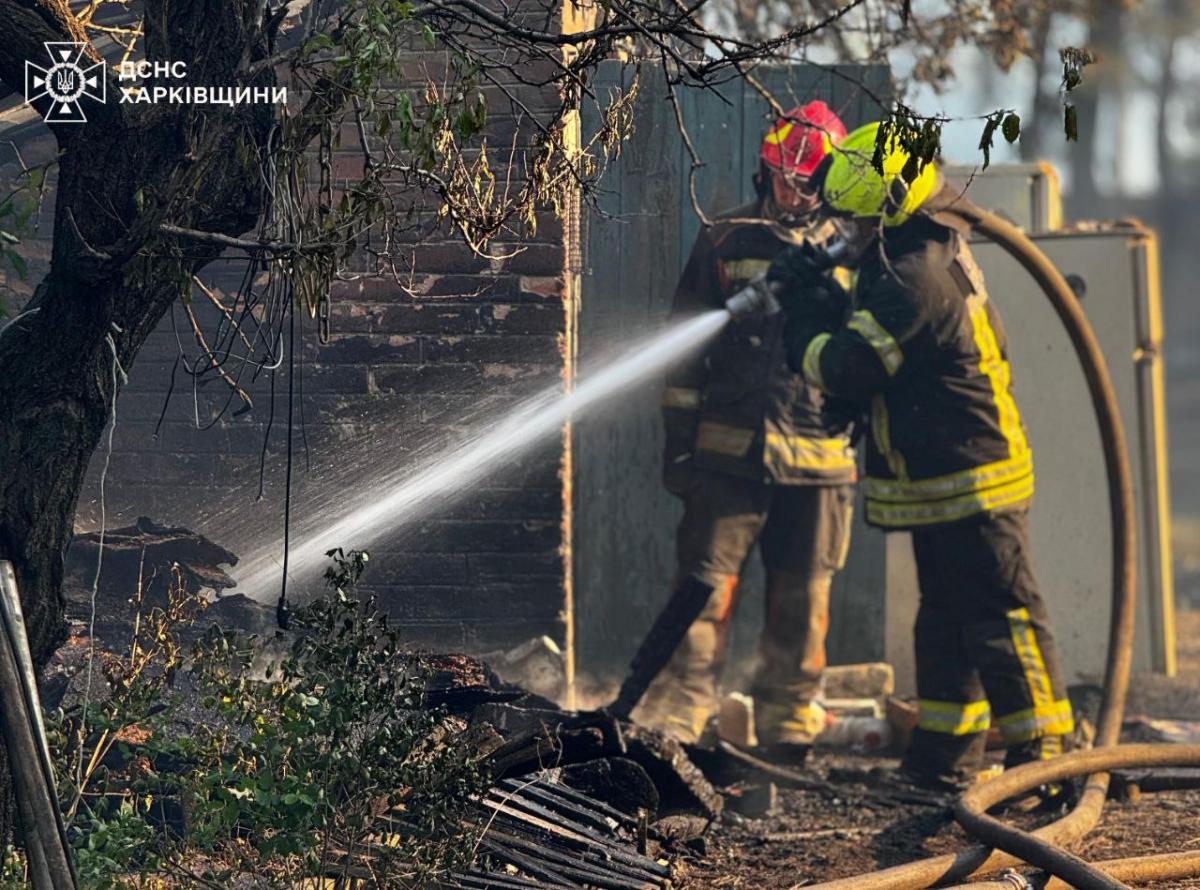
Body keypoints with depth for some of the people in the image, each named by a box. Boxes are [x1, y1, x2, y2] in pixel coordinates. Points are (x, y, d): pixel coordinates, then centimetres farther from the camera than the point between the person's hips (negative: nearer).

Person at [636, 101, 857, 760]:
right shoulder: (725, 242, 7)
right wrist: (679, 437, 3)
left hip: (819, 454, 2)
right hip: (730, 451, -2)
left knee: (802, 602, 5)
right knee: (706, 587, -8)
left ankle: (788, 728, 13)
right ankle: (673, 721, -7)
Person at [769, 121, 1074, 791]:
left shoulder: (915, 277, -23)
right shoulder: (937, 252, 10)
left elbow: (847, 368, -22)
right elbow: (869, 328, 19)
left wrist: (805, 309, -7)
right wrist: (821, 292, 4)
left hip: (970, 478, -11)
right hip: (944, 481, 11)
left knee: (1000, 616, -7)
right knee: (947, 616, 16)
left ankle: (1041, 755, -5)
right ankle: (944, 759, 23)